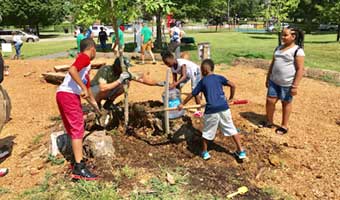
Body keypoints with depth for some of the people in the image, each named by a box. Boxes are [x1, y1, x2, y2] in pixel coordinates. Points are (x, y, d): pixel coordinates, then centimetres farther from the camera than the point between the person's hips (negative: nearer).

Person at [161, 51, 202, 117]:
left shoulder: (181, 63, -38)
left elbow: (184, 76, -46)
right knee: (177, 87, -3)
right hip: (186, 74, 8)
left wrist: (174, 84, -56)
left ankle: (199, 111, -5)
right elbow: (174, 79, -10)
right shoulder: (172, 67, -14)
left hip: (195, 72, -8)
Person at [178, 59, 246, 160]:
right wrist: (231, 98, 15)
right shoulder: (219, 77, 12)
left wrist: (182, 104, 25)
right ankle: (241, 151, 17)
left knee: (207, 132, 16)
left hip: (211, 110, -2)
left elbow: (192, 94, 14)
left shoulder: (202, 81, 8)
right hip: (224, 108, 2)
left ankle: (205, 152, 28)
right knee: (231, 129, 14)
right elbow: (232, 85, 0)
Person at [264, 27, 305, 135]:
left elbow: (300, 69, -14)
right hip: (274, 81, 6)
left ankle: (284, 126, 24)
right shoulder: (278, 48, 9)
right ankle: (269, 121, 25)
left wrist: (295, 86, -17)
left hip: (287, 83, -6)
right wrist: (268, 78, 17)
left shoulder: (297, 50, -12)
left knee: (286, 103, 8)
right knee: (270, 101, 5)